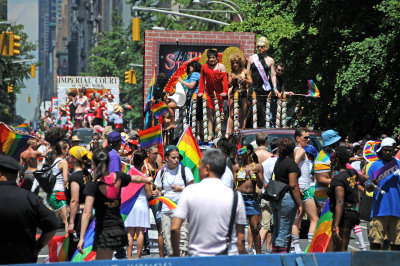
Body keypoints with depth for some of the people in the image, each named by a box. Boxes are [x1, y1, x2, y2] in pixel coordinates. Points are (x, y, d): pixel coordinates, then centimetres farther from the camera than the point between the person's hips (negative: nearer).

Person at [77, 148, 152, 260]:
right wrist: (148, 179, 47)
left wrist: (81, 238, -20)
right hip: (119, 228, 6)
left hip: (104, 230, -6)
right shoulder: (118, 177, 2)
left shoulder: (92, 186, -15)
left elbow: (87, 213, -20)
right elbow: (137, 178, 24)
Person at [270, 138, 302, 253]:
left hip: (275, 199, 8)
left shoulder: (278, 162, 11)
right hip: (287, 198, -8)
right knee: (284, 231, -5)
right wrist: (299, 204, -12)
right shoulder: (291, 163, -12)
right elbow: (293, 185, -16)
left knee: (277, 230, 16)